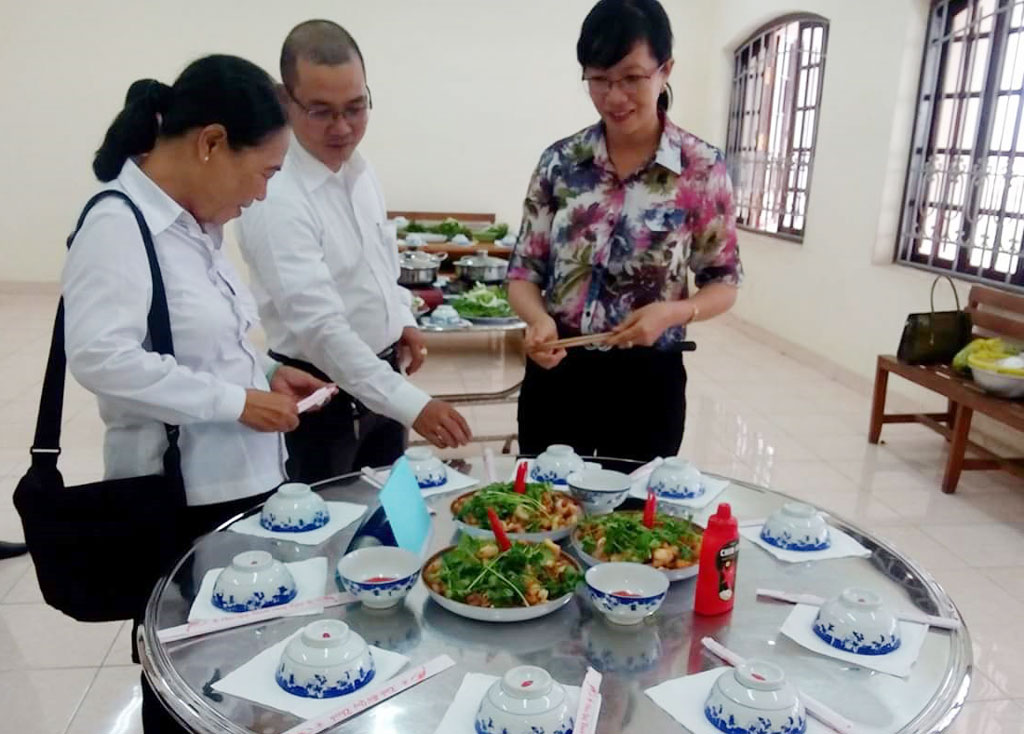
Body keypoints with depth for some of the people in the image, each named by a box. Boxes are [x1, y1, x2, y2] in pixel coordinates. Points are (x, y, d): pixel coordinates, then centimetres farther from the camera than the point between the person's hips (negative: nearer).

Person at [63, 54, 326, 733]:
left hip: (241, 477, 8)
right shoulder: (118, 226, -18)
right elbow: (100, 356, -27)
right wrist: (237, 401, -23)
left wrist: (264, 371, 4)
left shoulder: (195, 223, 8)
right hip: (181, 496, -8)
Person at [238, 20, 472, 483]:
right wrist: (412, 405, -37)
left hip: (378, 376, 7)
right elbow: (320, 326, -32)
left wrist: (403, 320, 2)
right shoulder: (275, 199, -25)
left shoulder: (360, 170, 1)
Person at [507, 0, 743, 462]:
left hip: (647, 380, -1)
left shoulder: (703, 169, -7)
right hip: (556, 372, 2)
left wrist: (672, 312, -20)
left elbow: (723, 282, 0)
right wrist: (539, 319, -19)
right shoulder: (559, 161, -1)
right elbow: (524, 270, 2)